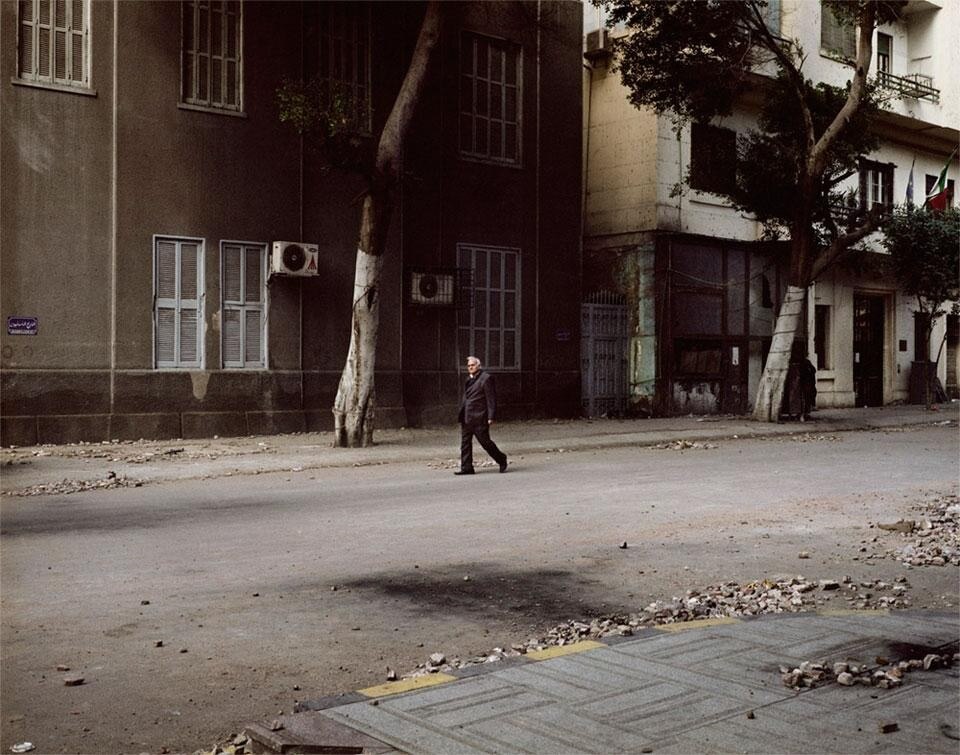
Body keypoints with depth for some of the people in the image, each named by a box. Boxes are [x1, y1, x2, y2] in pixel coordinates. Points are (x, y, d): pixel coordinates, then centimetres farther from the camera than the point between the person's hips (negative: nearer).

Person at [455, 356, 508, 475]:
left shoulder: (486, 378, -7)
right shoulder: (469, 380, 18)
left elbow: (491, 399, -11)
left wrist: (491, 417, -16)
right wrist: (461, 415, 16)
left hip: (479, 417, -8)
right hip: (466, 419, 8)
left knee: (485, 442, -1)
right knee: (465, 443, 3)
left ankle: (501, 460, 18)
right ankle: (466, 467, 7)